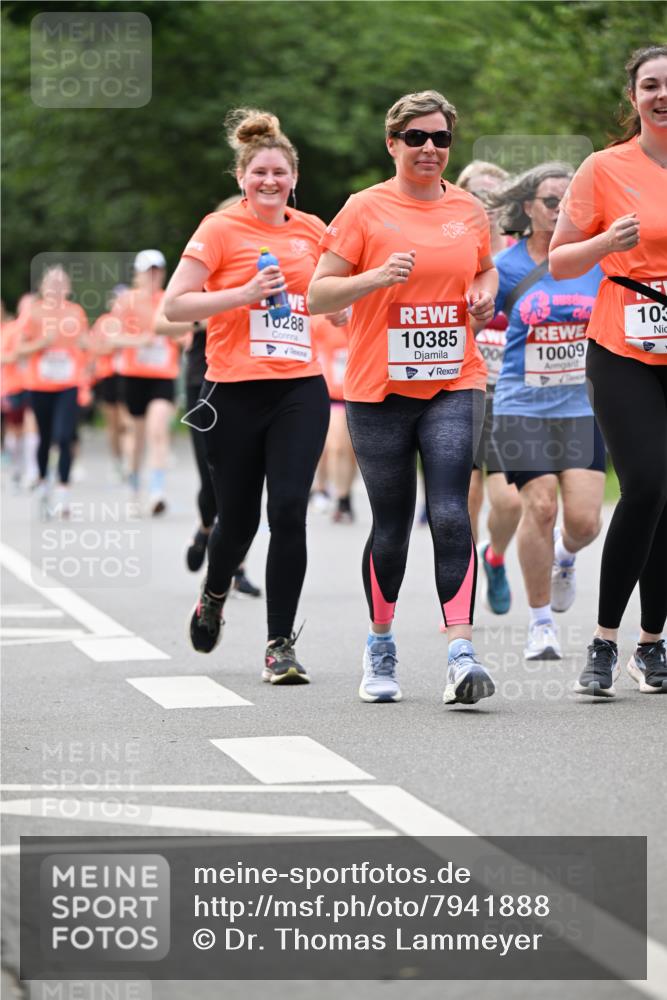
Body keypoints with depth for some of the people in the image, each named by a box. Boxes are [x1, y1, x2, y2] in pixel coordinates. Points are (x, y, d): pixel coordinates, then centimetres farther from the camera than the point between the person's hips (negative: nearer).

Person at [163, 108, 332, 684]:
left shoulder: (311, 230, 9)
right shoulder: (220, 229, -3)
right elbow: (174, 306, -9)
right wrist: (246, 294, -17)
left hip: (300, 389, 2)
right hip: (234, 392, -2)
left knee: (289, 511, -11)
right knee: (238, 520, 7)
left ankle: (281, 644, -3)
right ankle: (214, 597, 41)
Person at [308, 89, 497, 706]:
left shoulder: (470, 210, 9)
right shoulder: (365, 210, -2)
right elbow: (318, 295, -2)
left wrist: (486, 293, 5)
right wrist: (376, 278, -19)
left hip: (455, 386, 2)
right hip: (380, 390, -1)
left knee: (450, 514, -14)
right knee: (391, 527, 6)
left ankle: (461, 654, -19)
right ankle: (380, 647, 26)